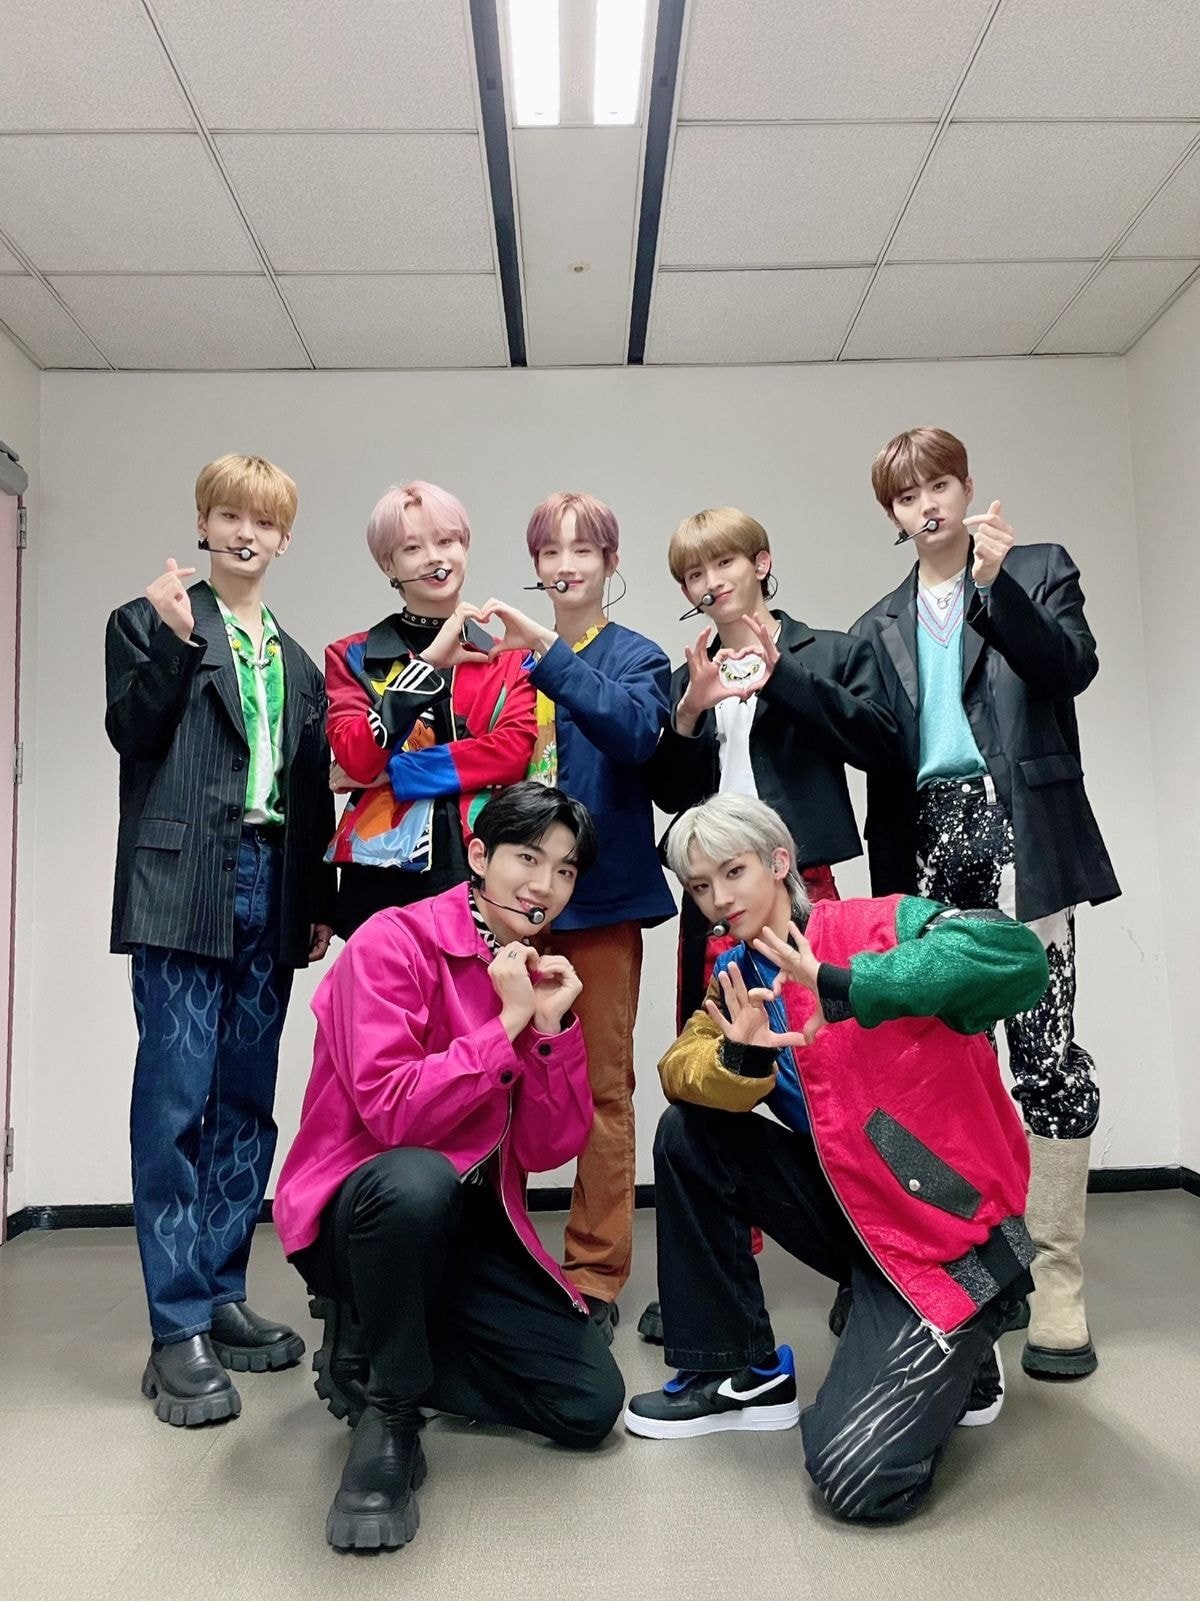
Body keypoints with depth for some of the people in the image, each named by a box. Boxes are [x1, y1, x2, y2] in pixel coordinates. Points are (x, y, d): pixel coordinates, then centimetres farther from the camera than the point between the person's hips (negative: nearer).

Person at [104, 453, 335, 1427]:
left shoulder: (298, 663, 19)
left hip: (271, 895, 5)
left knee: (246, 1101, 8)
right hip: (184, 888, -5)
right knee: (176, 1099, -7)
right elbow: (132, 735, -6)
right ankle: (178, 1332, 1)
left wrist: (320, 902, 12)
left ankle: (221, 1298, 20)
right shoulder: (149, 622, 7)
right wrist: (173, 641, -17)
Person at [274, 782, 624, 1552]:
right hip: (357, 1212, -6)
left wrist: (553, 1027, -17)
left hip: (470, 1227, 6)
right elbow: (393, 1114, -26)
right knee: (418, 1179, -41)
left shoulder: (543, 974, 3)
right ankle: (389, 1416, -15)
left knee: (590, 1403, -4)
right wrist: (507, 1023, -23)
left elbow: (547, 1150, -3)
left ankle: (382, 1353, 14)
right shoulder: (393, 941, -15)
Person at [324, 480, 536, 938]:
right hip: (381, 872, 0)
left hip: (484, 873, 0)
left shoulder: (509, 656, 12)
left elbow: (514, 751, -5)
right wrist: (427, 662, -11)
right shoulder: (352, 656, 10)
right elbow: (355, 759, -5)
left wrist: (392, 772, -8)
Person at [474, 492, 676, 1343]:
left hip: (601, 895, -3)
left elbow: (634, 731, -21)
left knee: (602, 1086, 4)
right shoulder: (508, 657, 11)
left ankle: (597, 1274, 17)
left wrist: (549, 652, -28)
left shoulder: (637, 657, 1)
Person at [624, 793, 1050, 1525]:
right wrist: (740, 1058, -29)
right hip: (851, 1207, 6)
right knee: (689, 1135, -6)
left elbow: (1018, 956, -35)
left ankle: (960, 1356, 16)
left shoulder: (879, 925, -17)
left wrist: (844, 989, -43)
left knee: (857, 1479, -16)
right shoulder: (740, 974, 4)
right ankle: (741, 1374, 8)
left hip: (948, 1230, -6)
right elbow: (680, 1070, -7)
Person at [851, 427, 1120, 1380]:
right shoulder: (882, 628, 18)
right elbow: (882, 762, 15)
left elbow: (1072, 669, -7)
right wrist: (889, 887, 11)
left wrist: (995, 583, -17)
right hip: (929, 842, 4)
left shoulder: (1040, 570, 10)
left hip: (1016, 829, -3)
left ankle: (1057, 1290, 1)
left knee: (1047, 1051, -8)